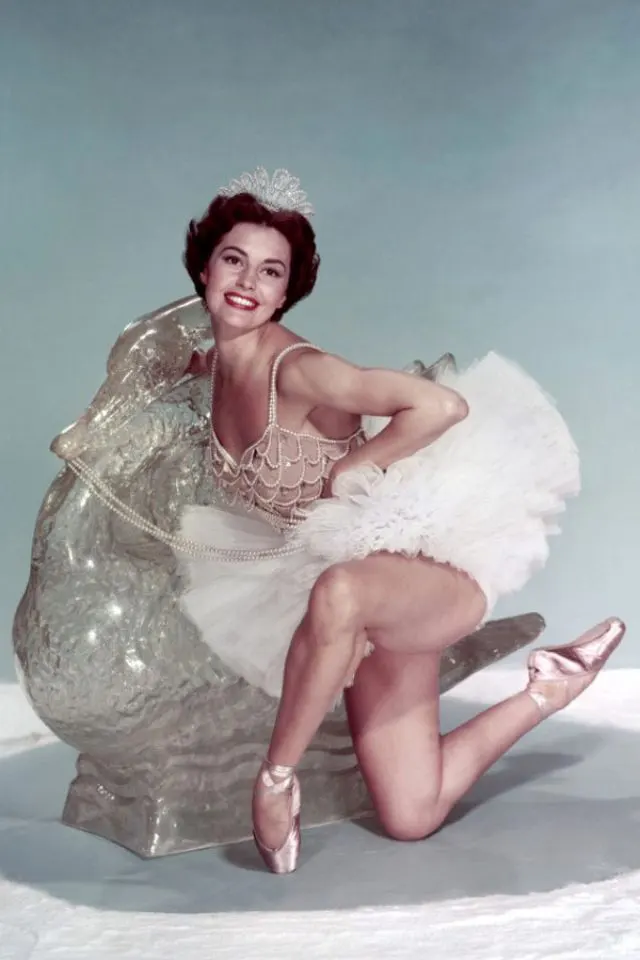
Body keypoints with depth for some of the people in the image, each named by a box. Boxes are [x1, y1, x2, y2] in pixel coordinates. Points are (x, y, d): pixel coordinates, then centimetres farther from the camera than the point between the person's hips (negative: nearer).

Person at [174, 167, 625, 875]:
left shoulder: (296, 367, -20)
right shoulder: (220, 364, 4)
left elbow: (443, 405, -30)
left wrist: (344, 471, -20)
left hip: (426, 566, -7)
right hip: (366, 618, 8)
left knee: (340, 592, -45)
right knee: (410, 819, 8)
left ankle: (277, 775, -17)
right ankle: (547, 688, 24)